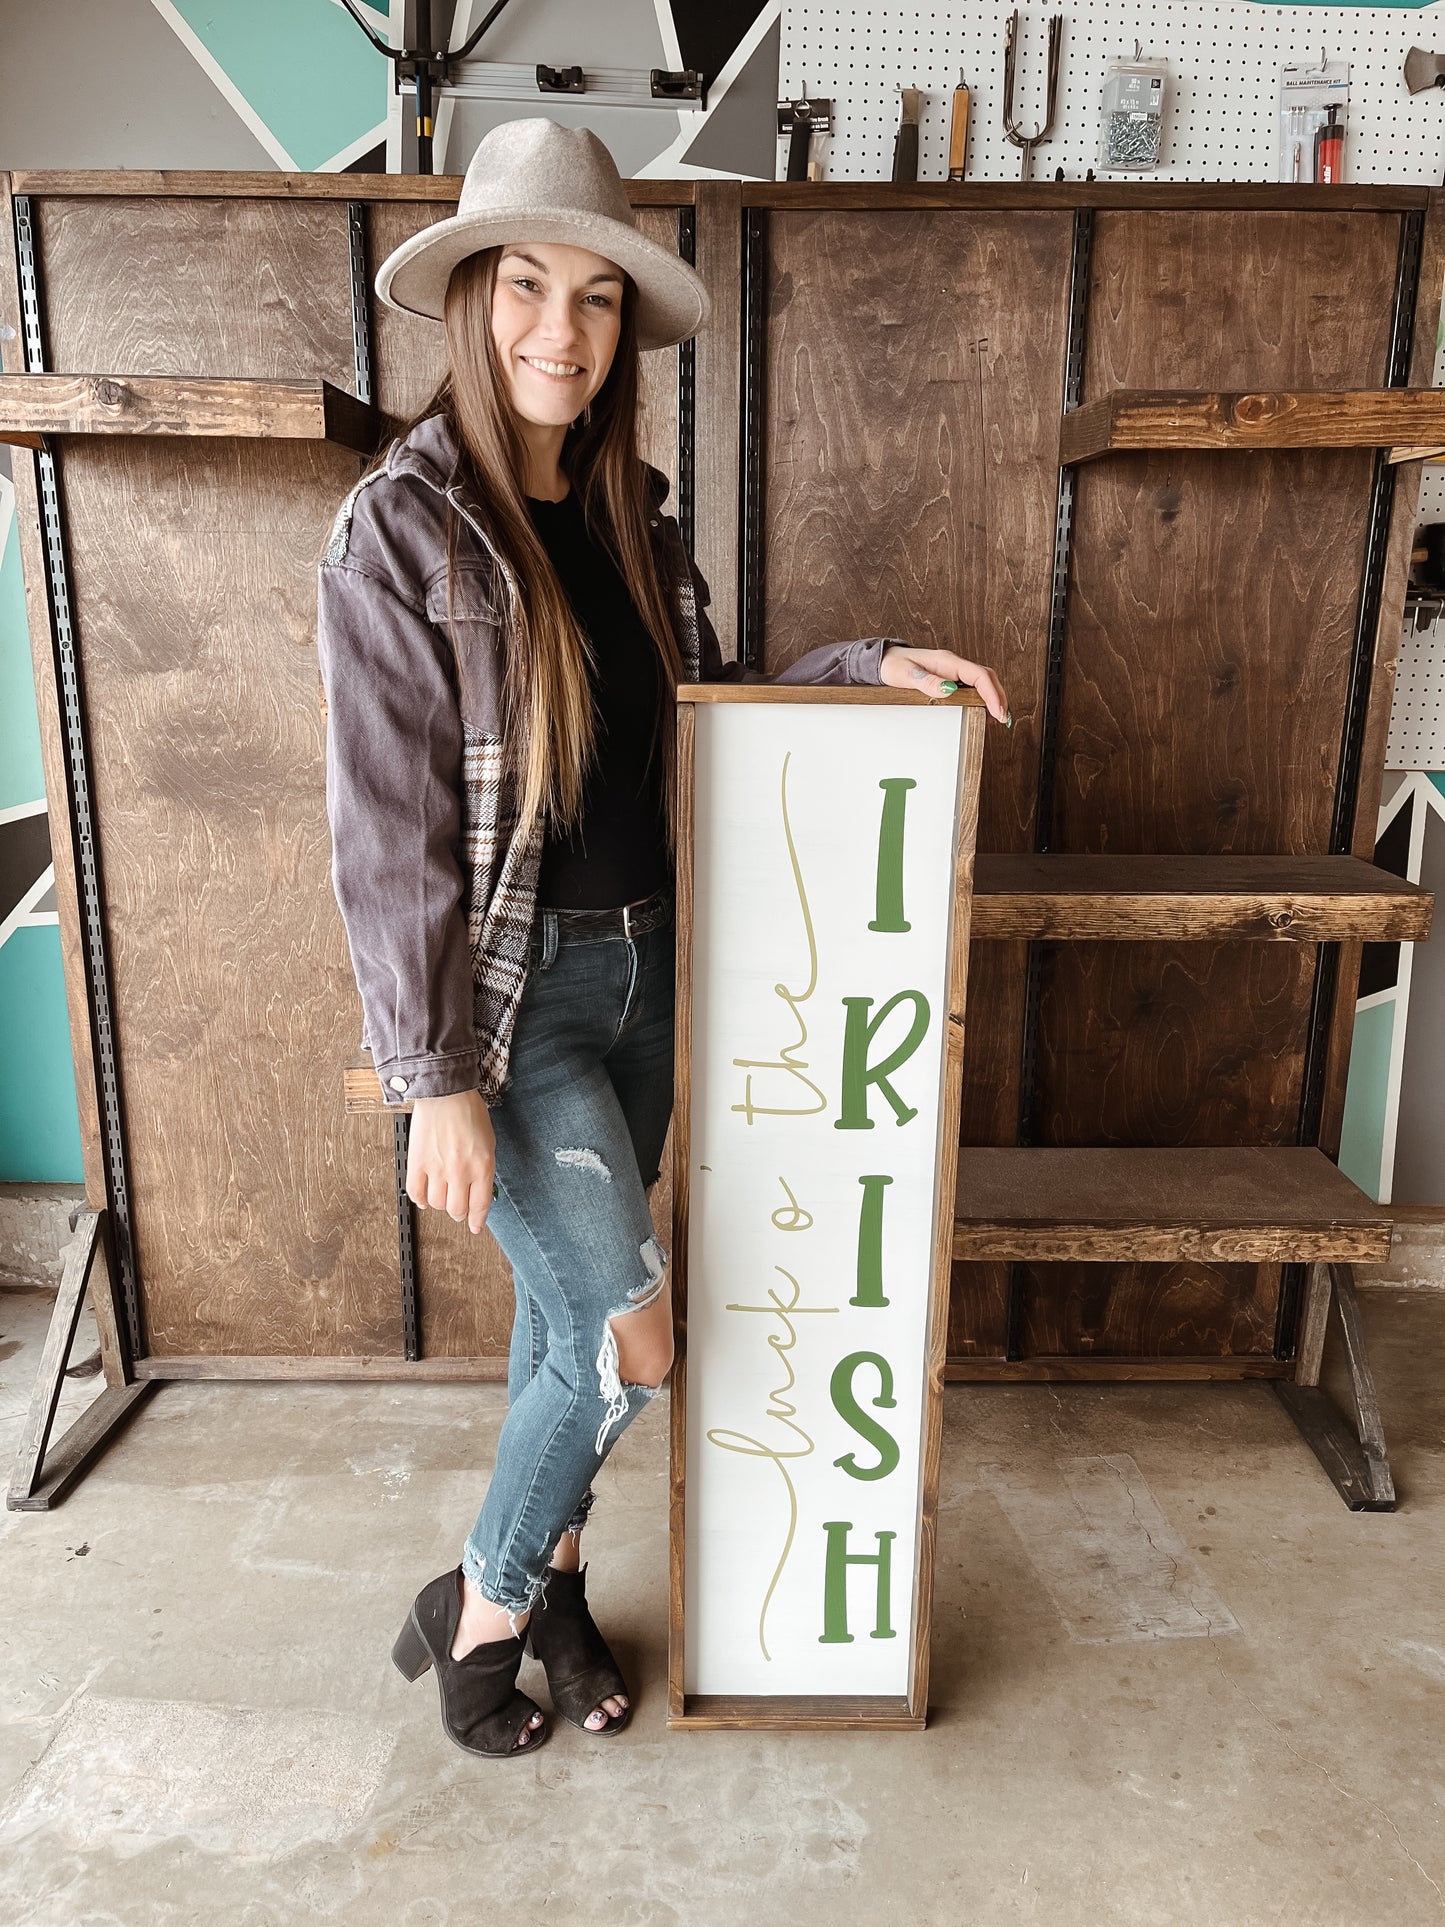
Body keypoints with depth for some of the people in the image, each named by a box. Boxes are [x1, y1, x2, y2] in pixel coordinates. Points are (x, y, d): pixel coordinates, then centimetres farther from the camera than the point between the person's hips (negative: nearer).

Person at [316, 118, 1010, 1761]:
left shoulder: (629, 515, 7)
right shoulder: (401, 528, -13)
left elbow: (703, 708, 17)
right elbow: (387, 834, -16)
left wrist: (867, 666, 2)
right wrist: (439, 1082, -17)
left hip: (644, 965, 6)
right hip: (511, 993, -6)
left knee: (567, 1318, 17)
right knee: (627, 1339, -7)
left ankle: (547, 1580, 40)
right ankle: (476, 1609, 21)